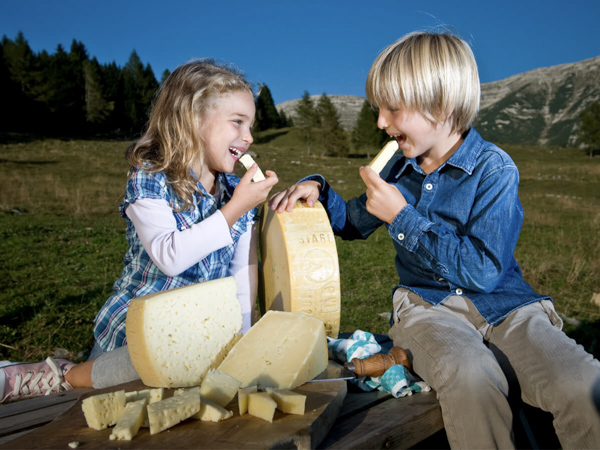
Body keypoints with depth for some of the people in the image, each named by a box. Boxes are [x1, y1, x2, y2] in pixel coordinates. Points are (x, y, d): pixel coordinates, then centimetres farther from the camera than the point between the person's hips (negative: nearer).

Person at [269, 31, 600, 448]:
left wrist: (402, 217, -14)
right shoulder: (400, 168, 9)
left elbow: (482, 271, -16)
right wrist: (318, 189, 5)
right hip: (426, 305, 3)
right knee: (470, 373, -33)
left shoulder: (493, 169, -7)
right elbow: (354, 224, 25)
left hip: (503, 302, -2)